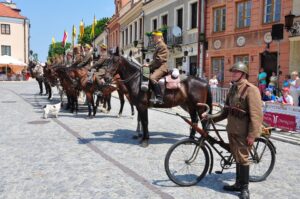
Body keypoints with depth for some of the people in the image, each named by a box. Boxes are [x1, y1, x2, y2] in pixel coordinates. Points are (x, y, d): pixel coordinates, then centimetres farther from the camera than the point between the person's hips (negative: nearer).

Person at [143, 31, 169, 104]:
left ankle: (159, 98, -36)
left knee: (152, 78, -33)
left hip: (161, 67, -11)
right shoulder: (158, 46, 21)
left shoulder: (162, 45, -10)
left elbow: (158, 59, -19)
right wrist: (150, 65, 8)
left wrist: (149, 65, -13)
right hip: (158, 67, 11)